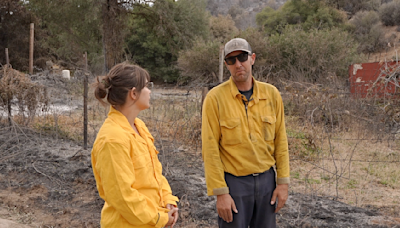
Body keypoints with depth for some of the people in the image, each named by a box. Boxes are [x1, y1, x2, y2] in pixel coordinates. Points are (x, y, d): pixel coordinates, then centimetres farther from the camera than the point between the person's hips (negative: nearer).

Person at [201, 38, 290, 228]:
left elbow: (280, 141, 6)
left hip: (266, 179, 4)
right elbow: (210, 150, -10)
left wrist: (283, 182, 3)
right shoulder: (215, 98, -9)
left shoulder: (271, 94, 2)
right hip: (234, 182, -3)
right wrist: (220, 192, -12)